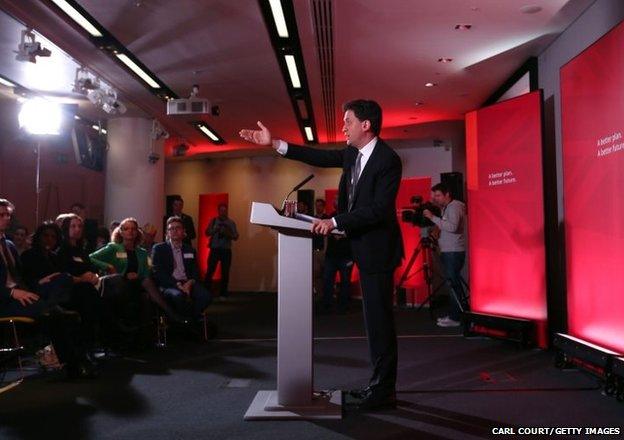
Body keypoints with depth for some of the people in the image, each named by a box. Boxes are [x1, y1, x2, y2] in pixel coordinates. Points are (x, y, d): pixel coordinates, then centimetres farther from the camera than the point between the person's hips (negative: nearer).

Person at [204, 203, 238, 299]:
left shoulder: (231, 222, 5)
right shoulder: (213, 221, 7)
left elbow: (236, 237, 3)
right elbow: (207, 233, 2)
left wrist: (228, 234, -16)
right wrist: (215, 230, -14)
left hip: (226, 250, 0)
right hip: (214, 249, 0)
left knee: (225, 272, 3)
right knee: (210, 271, -4)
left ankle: (223, 294, 12)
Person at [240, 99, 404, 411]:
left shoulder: (388, 160, -18)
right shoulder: (353, 153, 8)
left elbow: (379, 209, -24)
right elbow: (320, 157, 10)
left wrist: (335, 221, -25)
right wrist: (274, 143, 5)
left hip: (378, 248, -9)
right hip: (364, 247, 9)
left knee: (379, 317, -3)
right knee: (374, 317, 14)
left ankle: (384, 391, 8)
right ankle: (379, 382, 26)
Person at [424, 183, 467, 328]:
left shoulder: (454, 207, -10)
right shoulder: (446, 207, 19)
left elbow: (452, 227, -25)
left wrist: (433, 217, -22)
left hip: (454, 252, -9)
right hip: (448, 251, 9)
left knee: (454, 284, -9)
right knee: (453, 284, 11)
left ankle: (456, 318, -6)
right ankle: (453, 314, 15)